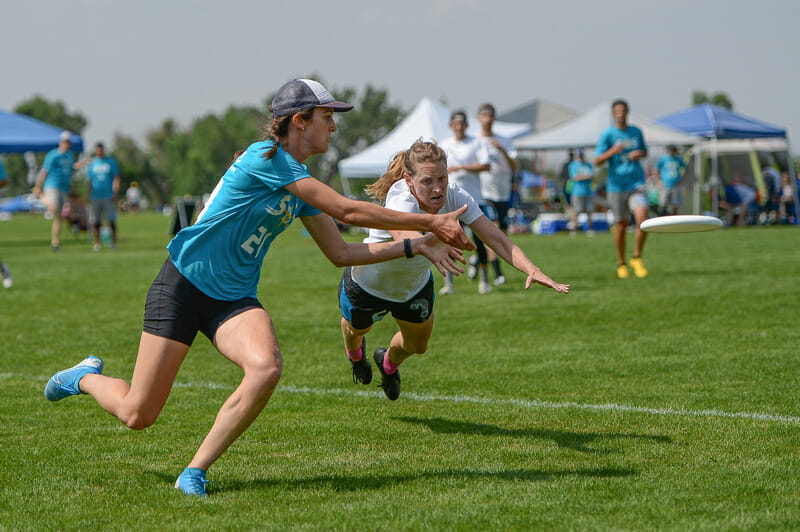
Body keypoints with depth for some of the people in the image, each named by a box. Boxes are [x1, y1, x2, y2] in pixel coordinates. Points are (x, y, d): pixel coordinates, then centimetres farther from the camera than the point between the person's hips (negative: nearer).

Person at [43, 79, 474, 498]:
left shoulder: (300, 183, 9)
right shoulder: (265, 158, -18)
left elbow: (341, 253, 13)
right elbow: (347, 210, -21)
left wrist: (414, 246, 5)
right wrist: (429, 222, -16)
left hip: (234, 299, 7)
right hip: (183, 285, -7)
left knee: (266, 368, -26)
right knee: (138, 415, -5)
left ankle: (195, 472, -12)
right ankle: (87, 376, 31)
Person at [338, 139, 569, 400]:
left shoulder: (455, 196, -29)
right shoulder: (401, 200, -44)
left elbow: (495, 237, -35)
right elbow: (403, 236, -67)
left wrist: (531, 270, -52)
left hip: (416, 284, 4)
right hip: (368, 284, -4)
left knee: (417, 345, 20)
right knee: (357, 328, 25)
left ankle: (388, 362, 58)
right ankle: (355, 353, 64)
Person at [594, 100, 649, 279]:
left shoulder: (636, 132, 9)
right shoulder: (608, 135, -3)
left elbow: (645, 152, 25)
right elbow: (597, 161, -8)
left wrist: (639, 154, 0)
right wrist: (612, 151, -26)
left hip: (637, 184, 2)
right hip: (616, 186, -2)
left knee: (643, 220, -17)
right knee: (621, 225, 4)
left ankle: (637, 259, 1)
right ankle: (621, 264, 23)